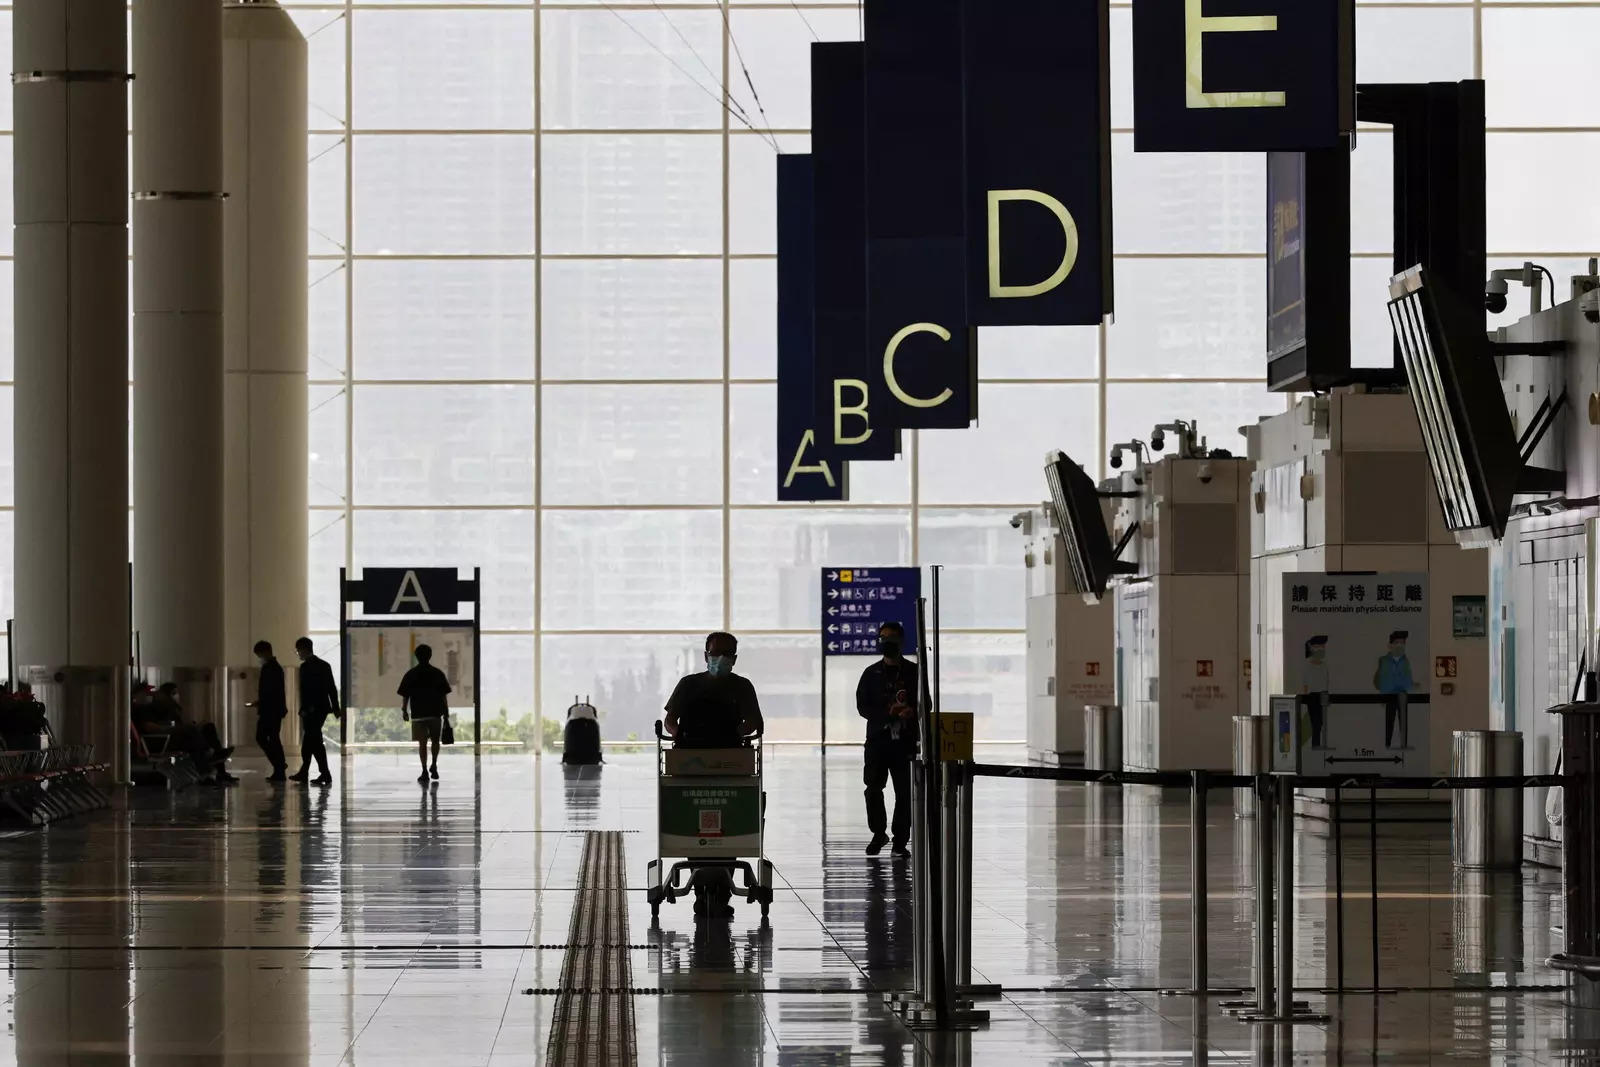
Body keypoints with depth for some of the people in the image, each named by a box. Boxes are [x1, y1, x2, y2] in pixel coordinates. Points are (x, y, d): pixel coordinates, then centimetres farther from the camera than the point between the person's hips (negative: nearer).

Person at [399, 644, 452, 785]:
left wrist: (404, 710, 12)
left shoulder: (411, 674, -1)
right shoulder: (437, 673, 0)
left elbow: (405, 695, 0)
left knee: (422, 743, 1)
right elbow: (443, 695, 0)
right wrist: (446, 713, 5)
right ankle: (434, 767, 9)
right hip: (435, 713, 1)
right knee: (435, 741, 17)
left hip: (418, 714, -1)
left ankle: (425, 771, -4)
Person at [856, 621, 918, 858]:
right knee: (873, 789, -3)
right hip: (877, 739, 1)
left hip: (906, 740, -1)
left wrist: (912, 712, -16)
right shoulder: (871, 674, 8)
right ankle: (878, 833, 18)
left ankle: (900, 841, 4)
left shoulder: (914, 672, 6)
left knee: (904, 792, -2)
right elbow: (863, 707, 2)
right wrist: (888, 714, -14)